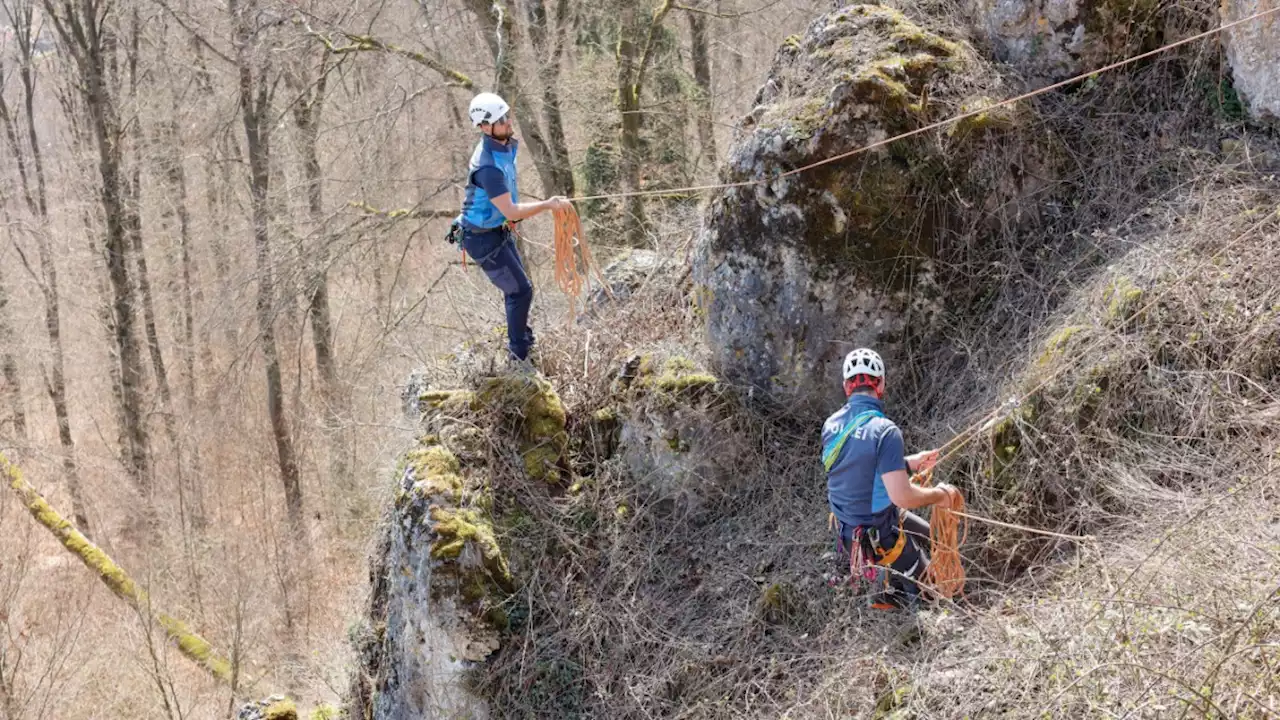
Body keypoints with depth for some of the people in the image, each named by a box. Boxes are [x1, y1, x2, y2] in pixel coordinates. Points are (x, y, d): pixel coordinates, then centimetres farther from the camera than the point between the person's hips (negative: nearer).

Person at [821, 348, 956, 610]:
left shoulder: (831, 425, -4)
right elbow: (902, 496, -31)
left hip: (848, 528, 8)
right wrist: (939, 494, -13)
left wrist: (909, 462, 12)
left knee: (927, 537, 29)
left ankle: (887, 593, 38)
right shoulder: (885, 431, -28)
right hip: (880, 537, -8)